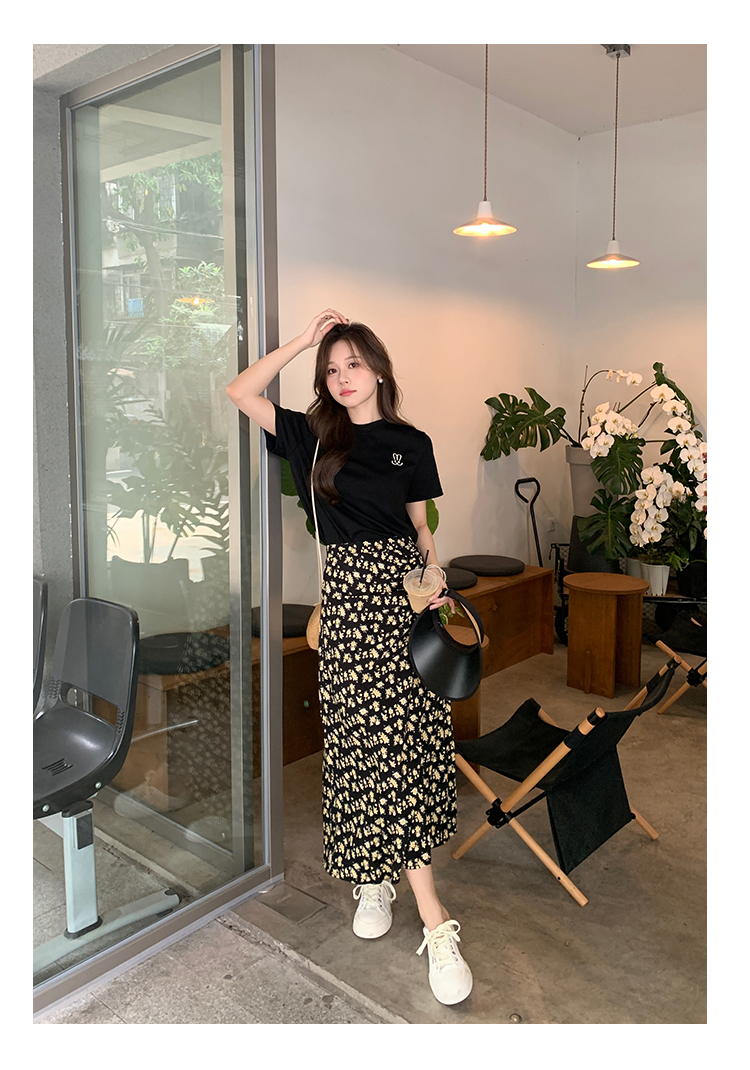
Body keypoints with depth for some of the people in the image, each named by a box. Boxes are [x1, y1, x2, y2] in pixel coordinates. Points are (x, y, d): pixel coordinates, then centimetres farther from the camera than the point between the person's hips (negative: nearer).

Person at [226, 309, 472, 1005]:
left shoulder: (410, 443, 10)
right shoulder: (313, 435, 10)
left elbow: (421, 530, 11)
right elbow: (240, 393, 4)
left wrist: (438, 585, -5)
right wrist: (302, 341, 2)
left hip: (403, 584, 1)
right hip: (348, 589, 0)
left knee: (403, 735, -1)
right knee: (371, 738, -4)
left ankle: (378, 874, 17)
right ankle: (434, 921, 5)